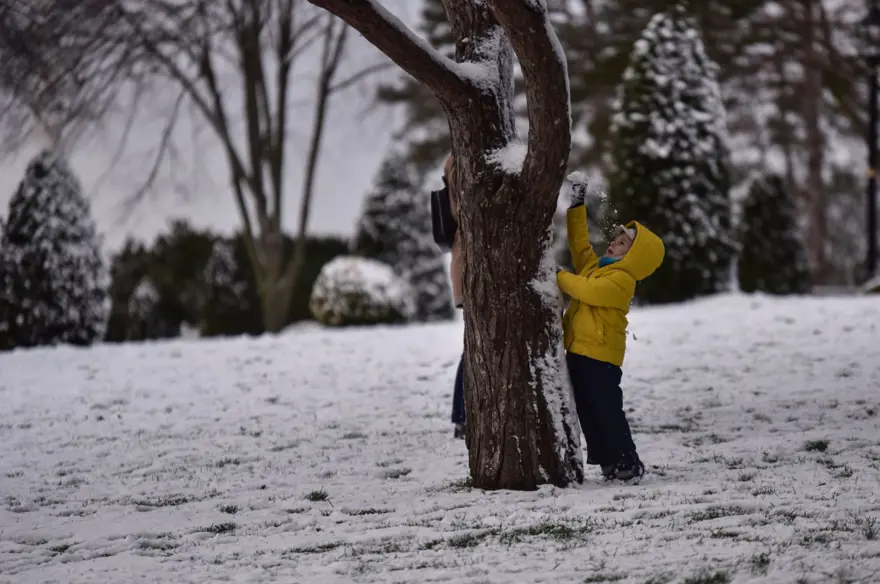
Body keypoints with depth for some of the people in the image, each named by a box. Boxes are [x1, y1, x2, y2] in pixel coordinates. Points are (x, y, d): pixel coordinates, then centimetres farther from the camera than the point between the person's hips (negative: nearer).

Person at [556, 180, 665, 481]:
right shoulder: (594, 266, 15)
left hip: (600, 356, -9)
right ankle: (606, 459, 14)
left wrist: (558, 277, -15)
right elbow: (580, 243, 26)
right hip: (578, 351, 9)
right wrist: (576, 208, 23)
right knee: (587, 410, 10)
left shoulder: (621, 280, -14)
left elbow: (587, 290, -24)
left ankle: (626, 461, 0)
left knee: (606, 409, -7)